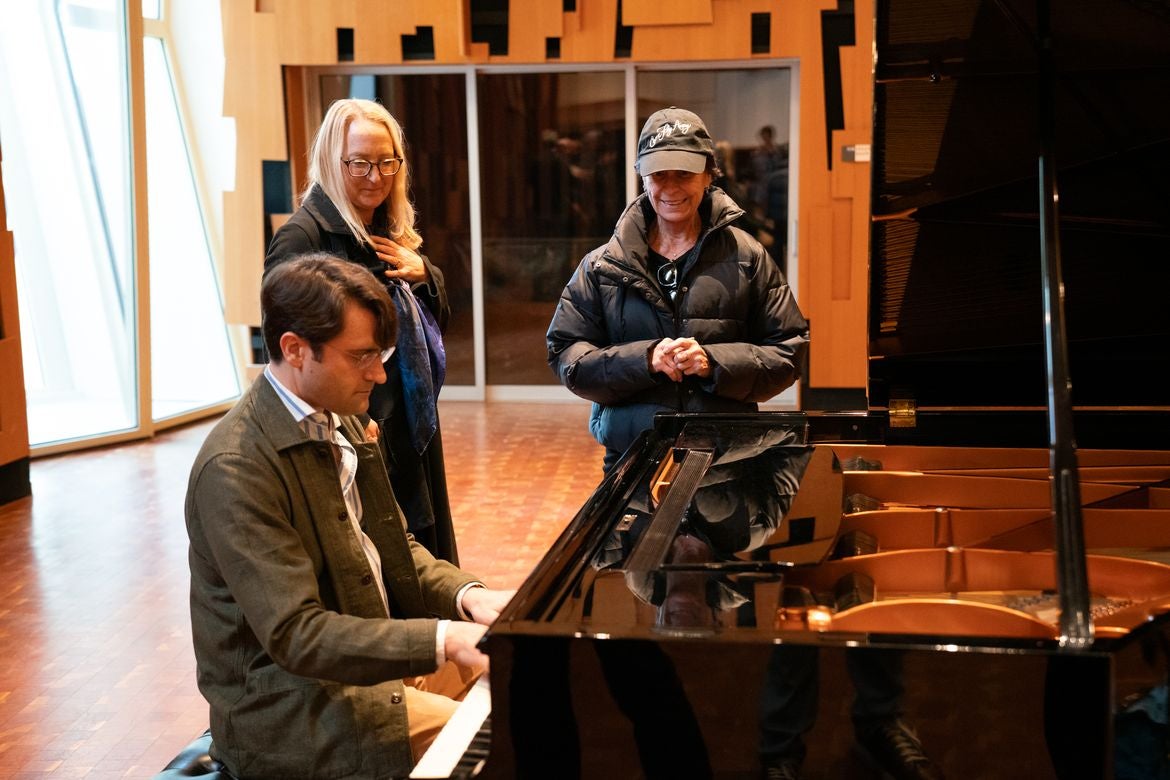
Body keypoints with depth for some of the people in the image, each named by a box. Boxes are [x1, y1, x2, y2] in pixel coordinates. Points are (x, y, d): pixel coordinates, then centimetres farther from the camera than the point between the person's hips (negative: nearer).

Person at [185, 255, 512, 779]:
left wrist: (465, 594, -6)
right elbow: (295, 635, -27)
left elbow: (390, 549, 13)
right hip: (288, 710, -9)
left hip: (374, 651, 9)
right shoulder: (236, 468, -24)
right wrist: (443, 638, -32)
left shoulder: (337, 423, 6)